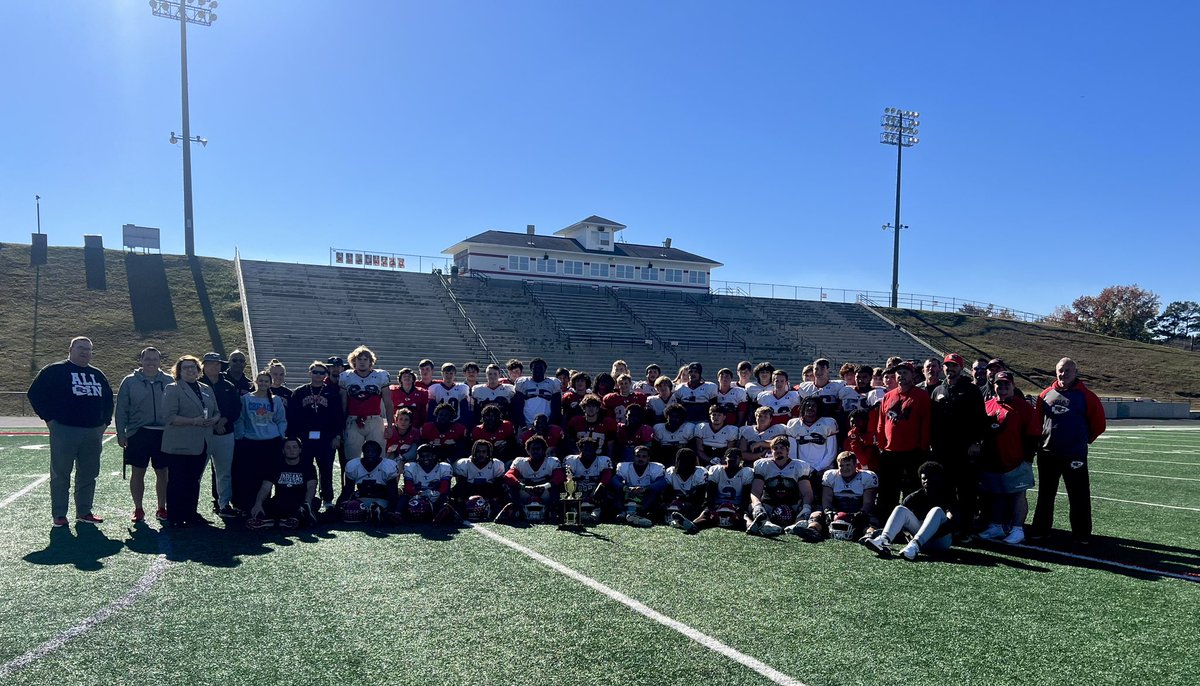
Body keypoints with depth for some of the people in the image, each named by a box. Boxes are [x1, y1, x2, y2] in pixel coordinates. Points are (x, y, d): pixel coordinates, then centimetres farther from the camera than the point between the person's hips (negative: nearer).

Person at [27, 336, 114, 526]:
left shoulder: (98, 375, 16)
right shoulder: (55, 371, -1)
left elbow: (108, 398, 26)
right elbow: (35, 393, -2)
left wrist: (105, 421, 16)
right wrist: (49, 418, -7)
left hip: (93, 432, 5)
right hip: (64, 431, -5)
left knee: (88, 474, 9)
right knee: (60, 474, 1)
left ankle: (84, 511, 19)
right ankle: (59, 515, 10)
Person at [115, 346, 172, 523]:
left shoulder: (169, 381, 4)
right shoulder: (130, 381, 1)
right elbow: (121, 410, 1)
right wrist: (121, 434, -4)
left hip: (164, 434, 1)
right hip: (138, 434, -1)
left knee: (162, 473, 7)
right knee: (138, 472, 5)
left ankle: (161, 508, 19)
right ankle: (138, 509, 18)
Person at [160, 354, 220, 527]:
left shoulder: (206, 389, 15)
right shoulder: (172, 389, -4)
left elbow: (217, 412, 18)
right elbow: (171, 417, -14)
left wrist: (213, 420, -5)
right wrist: (194, 421, -22)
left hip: (201, 445, 6)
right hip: (179, 445, -6)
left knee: (194, 481, 14)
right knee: (177, 482, 0)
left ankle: (191, 513, 24)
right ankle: (175, 518, 7)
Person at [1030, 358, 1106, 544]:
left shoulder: (1085, 396, -4)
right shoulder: (1046, 394, 5)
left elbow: (1098, 424, 1)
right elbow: (1037, 420, 15)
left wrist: (1083, 440, 8)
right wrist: (1042, 439, 11)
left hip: (1074, 456, -3)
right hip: (1047, 454, 4)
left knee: (1079, 496, 1)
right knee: (1045, 494, 13)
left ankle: (1082, 534, 11)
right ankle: (1040, 529, 23)